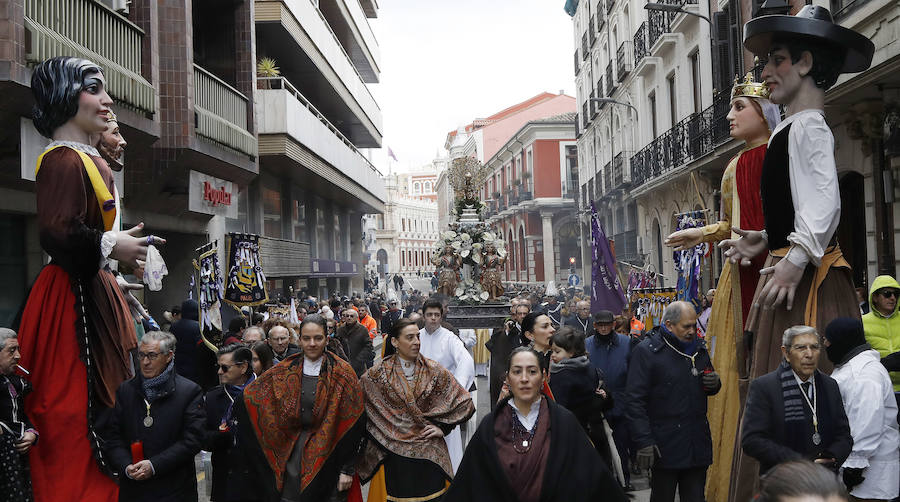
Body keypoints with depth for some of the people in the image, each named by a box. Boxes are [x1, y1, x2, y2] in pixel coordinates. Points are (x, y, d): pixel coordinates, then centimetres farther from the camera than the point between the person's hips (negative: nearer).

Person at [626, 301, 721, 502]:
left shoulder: (699, 348, 12)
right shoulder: (646, 351, -9)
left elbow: (707, 387, 27)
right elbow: (635, 401, -12)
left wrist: (714, 384, 1)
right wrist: (644, 442, -18)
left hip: (698, 444, 6)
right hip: (665, 446, -6)